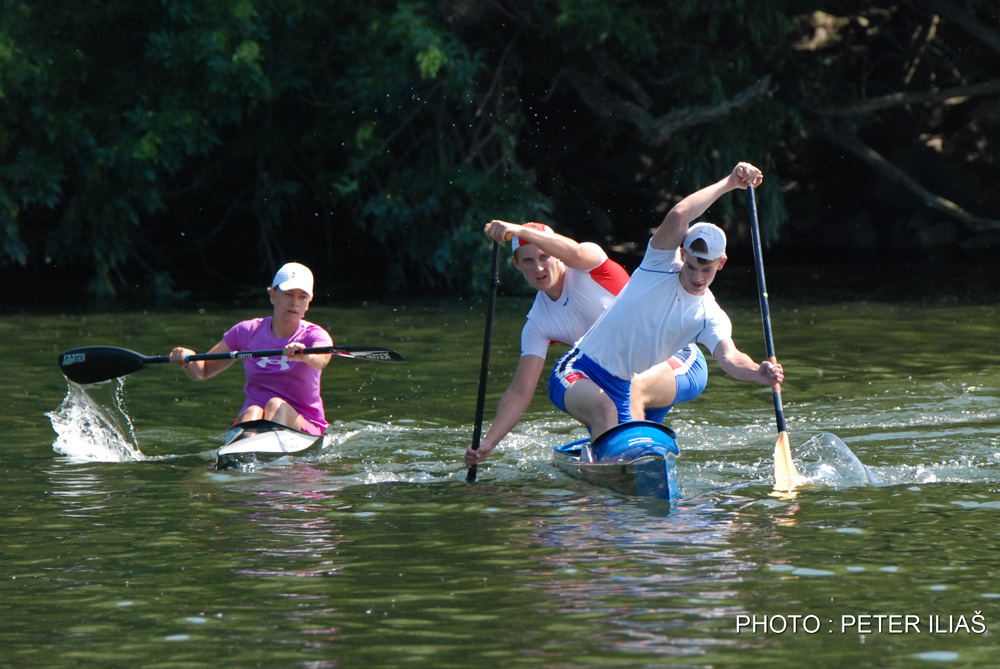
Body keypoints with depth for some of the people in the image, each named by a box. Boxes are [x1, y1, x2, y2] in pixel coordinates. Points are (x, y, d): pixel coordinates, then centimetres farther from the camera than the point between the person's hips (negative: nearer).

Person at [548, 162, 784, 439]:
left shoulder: (710, 318, -2)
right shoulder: (662, 265, -8)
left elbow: (729, 358, -22)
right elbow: (678, 215, -25)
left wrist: (758, 372, -44)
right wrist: (728, 183, -22)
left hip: (623, 393, 5)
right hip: (576, 374, -5)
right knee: (604, 410, -33)